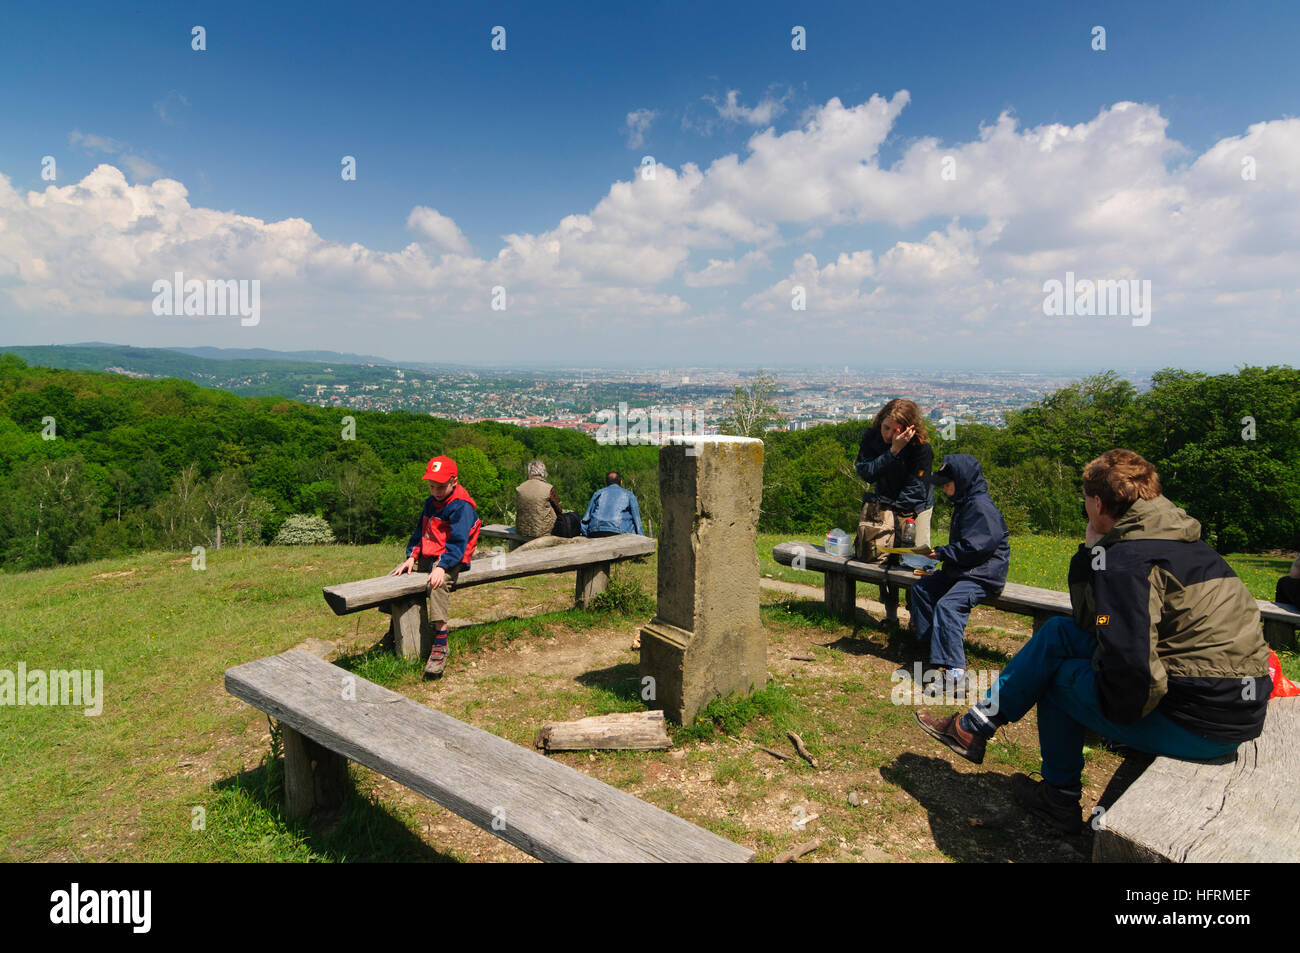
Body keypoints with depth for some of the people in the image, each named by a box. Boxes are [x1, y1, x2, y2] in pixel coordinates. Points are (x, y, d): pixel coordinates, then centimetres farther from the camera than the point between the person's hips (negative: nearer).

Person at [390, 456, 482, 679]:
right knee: (393, 577, 6)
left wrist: (442, 567, -34)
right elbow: (419, 532, 17)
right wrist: (412, 556, 1)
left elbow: (458, 542, -22)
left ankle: (440, 645, -37)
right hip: (427, 556, 9)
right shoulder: (430, 503, 12)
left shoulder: (461, 506, -15)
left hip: (451, 559, -9)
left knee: (438, 584, -37)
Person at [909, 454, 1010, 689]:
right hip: (963, 571, 11)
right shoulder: (963, 504, 16)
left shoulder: (981, 506, -17)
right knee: (921, 589, 9)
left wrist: (942, 553, -12)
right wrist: (942, 553, 9)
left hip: (984, 575, -11)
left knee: (947, 605, -28)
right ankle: (930, 644, 11)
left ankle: (954, 671, -32)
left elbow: (975, 547, -21)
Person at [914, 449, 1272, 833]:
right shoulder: (1178, 542, 11)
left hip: (1202, 725, -9)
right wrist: (1094, 553, 7)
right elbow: (1092, 621, 15)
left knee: (1057, 674, 9)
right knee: (1058, 633, 9)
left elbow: (1131, 668, -29)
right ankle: (979, 721, 18)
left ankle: (1059, 799, 26)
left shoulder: (1128, 559, -20)